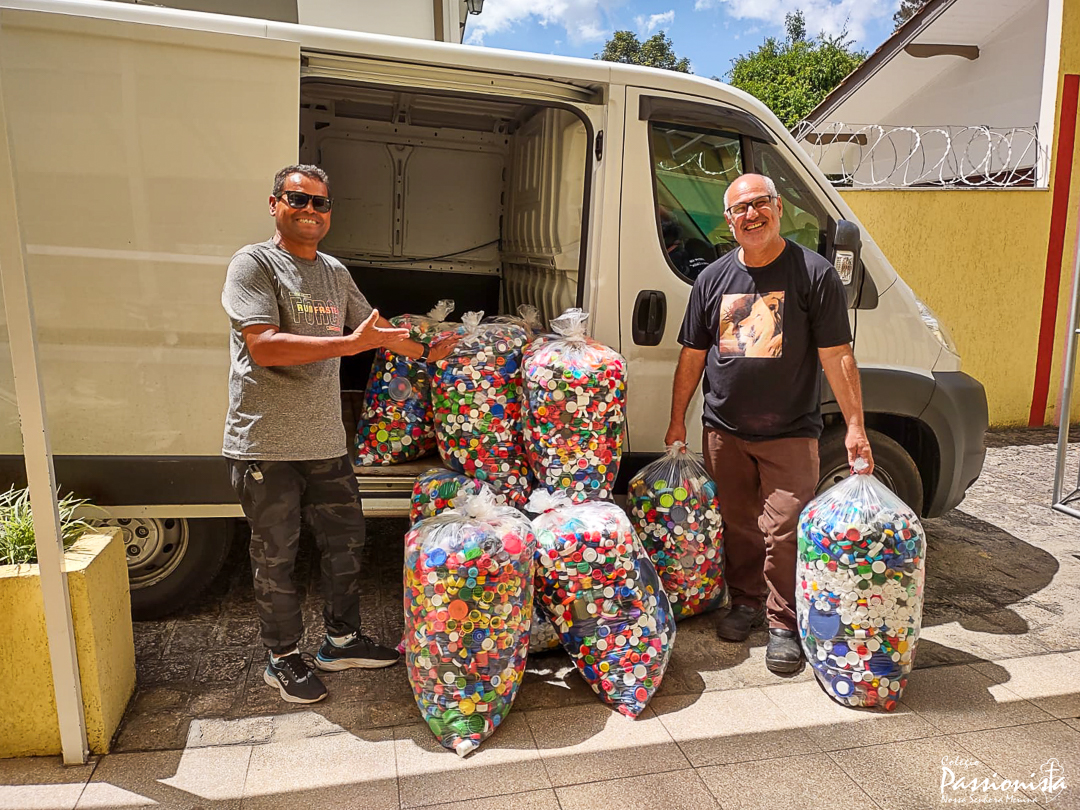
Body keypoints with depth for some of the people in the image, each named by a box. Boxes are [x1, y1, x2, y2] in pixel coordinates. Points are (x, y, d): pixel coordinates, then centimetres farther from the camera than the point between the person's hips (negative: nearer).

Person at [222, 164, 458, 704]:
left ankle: (342, 640, 34)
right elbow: (263, 347, -21)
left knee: (346, 541, 15)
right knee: (276, 556, 7)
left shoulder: (335, 273, 13)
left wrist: (425, 352, 20)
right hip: (265, 443, -6)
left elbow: (375, 328, 27)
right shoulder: (253, 264, -8)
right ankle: (283, 658, 27)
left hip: (325, 441, 7)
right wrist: (349, 344, -24)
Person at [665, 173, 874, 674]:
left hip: (790, 434, -3)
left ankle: (784, 623, 15)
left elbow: (837, 356, -6)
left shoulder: (814, 274, -4)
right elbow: (692, 356, 11)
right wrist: (677, 420, 11)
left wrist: (855, 427, -11)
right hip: (724, 431, 4)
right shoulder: (713, 279, 7)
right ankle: (746, 601, 33)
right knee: (737, 525, 13)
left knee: (784, 531, -3)